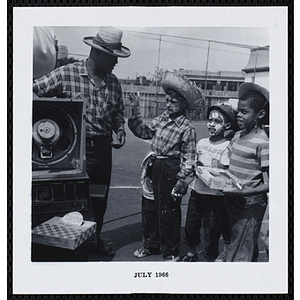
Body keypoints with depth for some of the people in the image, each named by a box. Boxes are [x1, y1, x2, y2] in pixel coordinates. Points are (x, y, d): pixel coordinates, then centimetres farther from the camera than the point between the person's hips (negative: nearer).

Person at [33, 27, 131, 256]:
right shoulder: (65, 74, -7)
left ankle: (95, 237, 35)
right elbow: (33, 92, -7)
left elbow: (118, 112, 18)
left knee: (100, 196, 14)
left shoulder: (113, 82, 8)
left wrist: (120, 130, 1)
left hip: (103, 148, 5)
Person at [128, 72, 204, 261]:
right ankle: (151, 244, 34)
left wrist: (181, 180, -15)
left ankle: (171, 252, 22)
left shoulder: (187, 128, -13)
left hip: (171, 170, -7)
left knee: (168, 213, 4)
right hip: (154, 167, 7)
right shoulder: (162, 118, 6)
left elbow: (188, 158, -12)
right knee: (150, 207, 16)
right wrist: (135, 112, 4)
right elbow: (144, 132, 12)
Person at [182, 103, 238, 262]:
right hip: (197, 191, 6)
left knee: (211, 231, 4)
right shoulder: (202, 142, 6)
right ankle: (192, 252, 41)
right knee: (190, 226, 17)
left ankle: (208, 258, 25)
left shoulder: (227, 146, -11)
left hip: (215, 196, -5)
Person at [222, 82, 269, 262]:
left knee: (239, 255, -2)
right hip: (233, 202, 7)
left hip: (250, 206, -7)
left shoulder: (262, 142, -17)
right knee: (249, 249, 22)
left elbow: (269, 184, -17)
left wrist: (246, 191, -26)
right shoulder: (238, 136, 6)